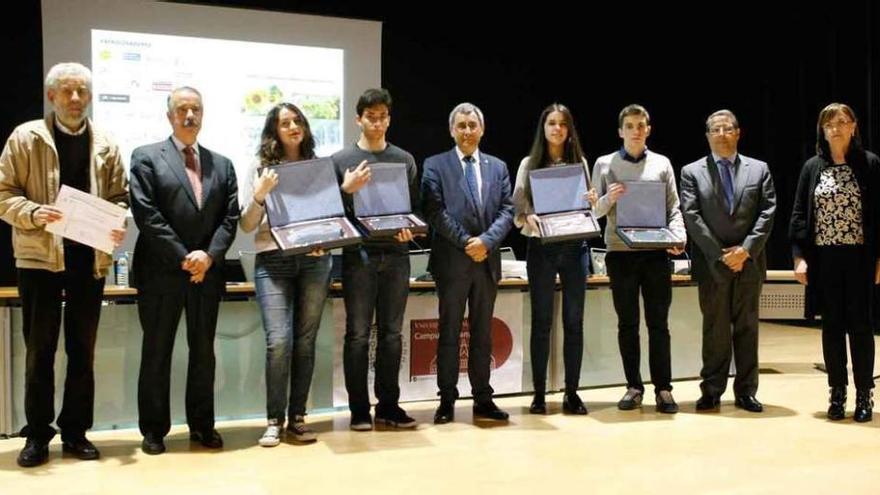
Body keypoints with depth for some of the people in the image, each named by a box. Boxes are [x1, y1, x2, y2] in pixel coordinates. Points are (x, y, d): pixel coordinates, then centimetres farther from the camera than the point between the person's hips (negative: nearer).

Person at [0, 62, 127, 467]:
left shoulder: (105, 145, 8)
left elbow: (119, 197, 10)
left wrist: (118, 224, -10)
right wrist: (33, 213, -20)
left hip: (89, 259, 3)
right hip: (40, 256, -2)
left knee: (82, 350, 9)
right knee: (39, 349, 5)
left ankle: (76, 431, 20)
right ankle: (37, 434, 17)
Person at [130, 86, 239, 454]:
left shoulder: (222, 164, 13)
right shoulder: (146, 157, 1)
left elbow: (230, 217, 6)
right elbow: (147, 216, -9)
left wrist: (209, 255, -9)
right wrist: (183, 258, -13)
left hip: (207, 271, 4)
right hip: (161, 272, -3)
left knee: (204, 352, 9)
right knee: (156, 353, 4)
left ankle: (202, 424, 20)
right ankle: (153, 429, 14)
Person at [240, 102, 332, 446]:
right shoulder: (260, 167, 6)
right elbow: (247, 225, 4)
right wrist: (260, 195, -13)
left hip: (314, 260, 2)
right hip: (273, 261, -2)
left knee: (305, 341, 3)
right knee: (279, 340, -13)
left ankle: (297, 417, 14)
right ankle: (274, 420, 0)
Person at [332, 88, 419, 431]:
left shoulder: (405, 160, 11)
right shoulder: (341, 160, 3)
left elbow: (415, 206, 12)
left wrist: (410, 229, -7)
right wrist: (346, 191, -16)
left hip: (395, 255, 3)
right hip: (358, 255, -2)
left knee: (391, 333, 7)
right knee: (358, 334, 0)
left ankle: (388, 405, 16)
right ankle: (359, 409, 8)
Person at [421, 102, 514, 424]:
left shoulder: (498, 167, 12)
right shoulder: (436, 166, 1)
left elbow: (507, 210, 4)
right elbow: (435, 212, -8)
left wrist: (486, 240, -12)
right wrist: (466, 243, -14)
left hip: (487, 261, 3)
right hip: (452, 261, -3)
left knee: (483, 333, 9)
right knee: (449, 332, 4)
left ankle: (483, 399, 17)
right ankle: (447, 400, 12)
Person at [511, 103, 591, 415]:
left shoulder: (580, 162, 9)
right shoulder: (529, 164, 4)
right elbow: (517, 209, -1)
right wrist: (528, 219, -22)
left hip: (574, 247, 2)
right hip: (541, 247, -1)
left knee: (574, 322, 4)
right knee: (541, 322, 3)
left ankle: (571, 393, 12)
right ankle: (539, 394, 10)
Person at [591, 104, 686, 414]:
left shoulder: (662, 164, 8)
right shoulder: (604, 164, 5)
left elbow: (673, 208, 7)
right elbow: (595, 210, 5)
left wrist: (677, 237, -9)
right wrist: (609, 198, -16)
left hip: (656, 252, 0)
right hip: (620, 252, 0)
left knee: (658, 322, 2)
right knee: (627, 323, 5)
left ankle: (663, 389, 8)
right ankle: (634, 387, 14)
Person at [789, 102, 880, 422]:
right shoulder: (812, 168, 7)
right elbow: (799, 215, 6)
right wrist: (799, 257, -2)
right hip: (824, 258, 2)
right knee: (832, 327, 7)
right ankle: (837, 393, 16)